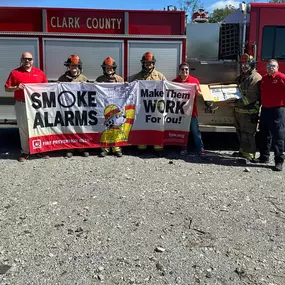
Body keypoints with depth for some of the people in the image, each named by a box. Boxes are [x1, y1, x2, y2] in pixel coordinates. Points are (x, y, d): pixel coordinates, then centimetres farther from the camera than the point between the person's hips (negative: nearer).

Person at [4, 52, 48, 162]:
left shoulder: (39, 72, 9)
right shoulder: (15, 72, 3)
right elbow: (7, 88, 3)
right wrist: (16, 87, -14)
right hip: (21, 105, -1)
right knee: (23, 129, 5)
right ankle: (25, 152, 13)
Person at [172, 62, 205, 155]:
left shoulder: (194, 80, 4)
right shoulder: (175, 81, 6)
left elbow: (199, 95, 6)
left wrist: (197, 90, -14)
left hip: (192, 110, -1)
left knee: (195, 131, 3)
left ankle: (200, 148, 8)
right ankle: (183, 148, 16)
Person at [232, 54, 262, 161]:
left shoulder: (255, 78, -12)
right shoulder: (241, 77, 17)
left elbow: (251, 97, -21)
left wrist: (237, 102, -22)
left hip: (249, 112, -9)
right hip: (239, 110, 9)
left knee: (248, 133, -7)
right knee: (240, 132, 17)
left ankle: (249, 155, -2)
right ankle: (243, 151, 29)